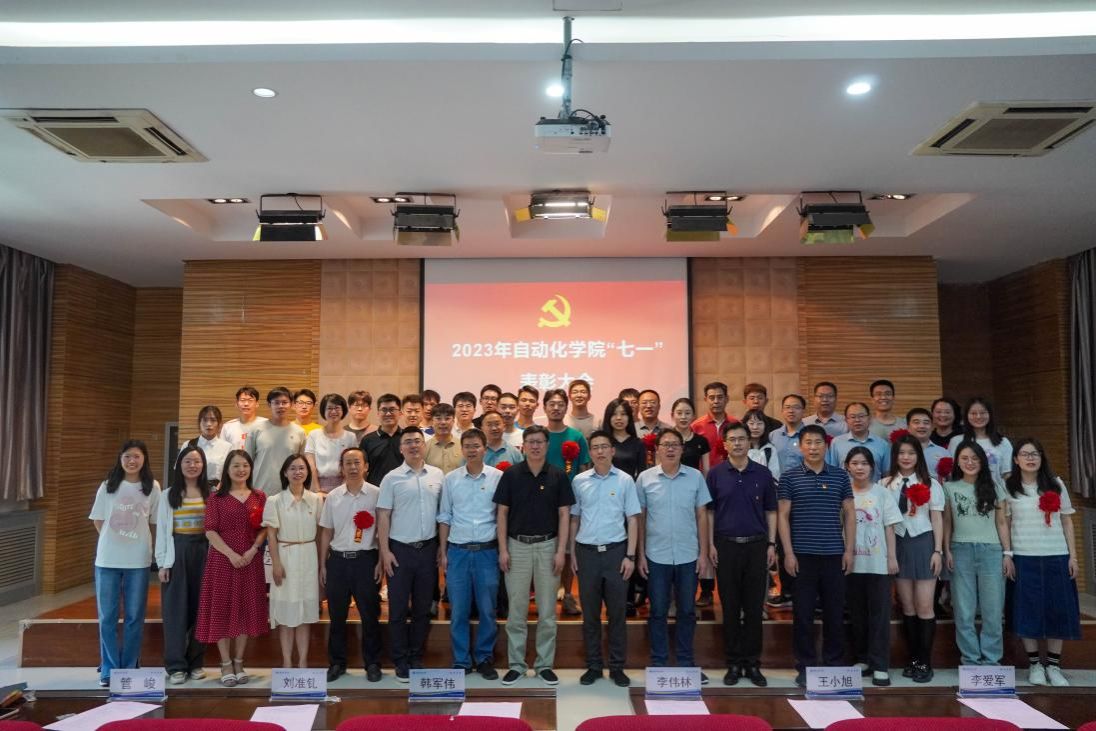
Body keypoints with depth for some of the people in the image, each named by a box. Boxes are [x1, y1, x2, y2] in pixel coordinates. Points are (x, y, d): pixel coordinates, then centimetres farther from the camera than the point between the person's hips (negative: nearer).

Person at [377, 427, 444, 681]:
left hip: (428, 548, 2)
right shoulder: (392, 478, -3)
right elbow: (383, 516, -3)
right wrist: (385, 551, -8)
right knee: (398, 608, 5)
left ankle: (416, 657, 24)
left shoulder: (437, 475, 4)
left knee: (423, 608, 11)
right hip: (400, 549, -2)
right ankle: (400, 661, 17)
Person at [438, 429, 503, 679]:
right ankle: (461, 661, 20)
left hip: (487, 551, -1)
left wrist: (502, 550, -1)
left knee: (487, 610, 7)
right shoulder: (450, 479, 4)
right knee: (458, 611, 7)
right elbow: (445, 518, 8)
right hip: (458, 551, 1)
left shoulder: (498, 477, -1)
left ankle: (484, 659, 23)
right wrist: (443, 552, 6)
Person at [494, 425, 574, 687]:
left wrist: (561, 550, -8)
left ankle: (545, 664, 18)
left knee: (547, 610, 7)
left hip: (548, 546, 0)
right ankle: (516, 664, 17)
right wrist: (502, 549, -5)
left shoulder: (558, 476, -1)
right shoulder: (511, 474, -1)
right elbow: (502, 513, 1)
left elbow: (564, 514, -1)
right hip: (517, 546, 0)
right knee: (516, 609, 6)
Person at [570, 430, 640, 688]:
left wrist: (630, 556, -4)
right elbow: (574, 519, 10)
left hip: (616, 550, -1)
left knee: (617, 612, 6)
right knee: (590, 613, 9)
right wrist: (572, 553, 7)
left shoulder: (625, 480, -1)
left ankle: (617, 667, 19)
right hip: (587, 551, 1)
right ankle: (593, 666, 21)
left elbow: (632, 520, 1)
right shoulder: (579, 481, 3)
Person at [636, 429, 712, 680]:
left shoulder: (695, 477, 0)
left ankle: (686, 662, 26)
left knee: (687, 611, 11)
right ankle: (658, 662, 21)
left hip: (688, 556, 1)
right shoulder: (645, 478, -2)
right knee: (658, 612, 8)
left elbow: (702, 516, 4)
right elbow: (640, 518, 3)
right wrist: (640, 554, 1)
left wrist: (703, 553, 0)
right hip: (656, 556, -1)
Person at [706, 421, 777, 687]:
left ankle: (752, 663, 16)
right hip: (726, 545, -1)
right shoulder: (716, 474, 2)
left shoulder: (763, 474, 4)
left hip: (757, 545, 1)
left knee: (754, 607, 5)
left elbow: (771, 511, 8)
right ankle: (733, 663, 16)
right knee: (730, 607, 5)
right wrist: (710, 544, -3)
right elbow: (709, 511, 4)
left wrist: (771, 544, 1)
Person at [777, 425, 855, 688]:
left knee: (834, 612, 8)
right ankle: (805, 666, 14)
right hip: (802, 555, -2)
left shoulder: (840, 476, 7)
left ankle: (834, 664, 22)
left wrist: (849, 550, 2)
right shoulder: (789, 477, 1)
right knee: (803, 613, 3)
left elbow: (849, 513, 9)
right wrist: (788, 552, -6)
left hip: (834, 555, 2)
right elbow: (782, 515, 0)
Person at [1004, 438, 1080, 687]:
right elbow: (1004, 523, 2)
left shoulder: (1056, 484, 6)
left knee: (1058, 609, 3)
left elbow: (1067, 521, 8)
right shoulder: (1008, 486, 1)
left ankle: (1053, 664, 13)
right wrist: (1006, 555, -5)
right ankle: (1034, 663, 12)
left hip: (1056, 557, 2)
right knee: (1028, 610, 1)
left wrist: (1073, 556, 3)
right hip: (1024, 557, -2)